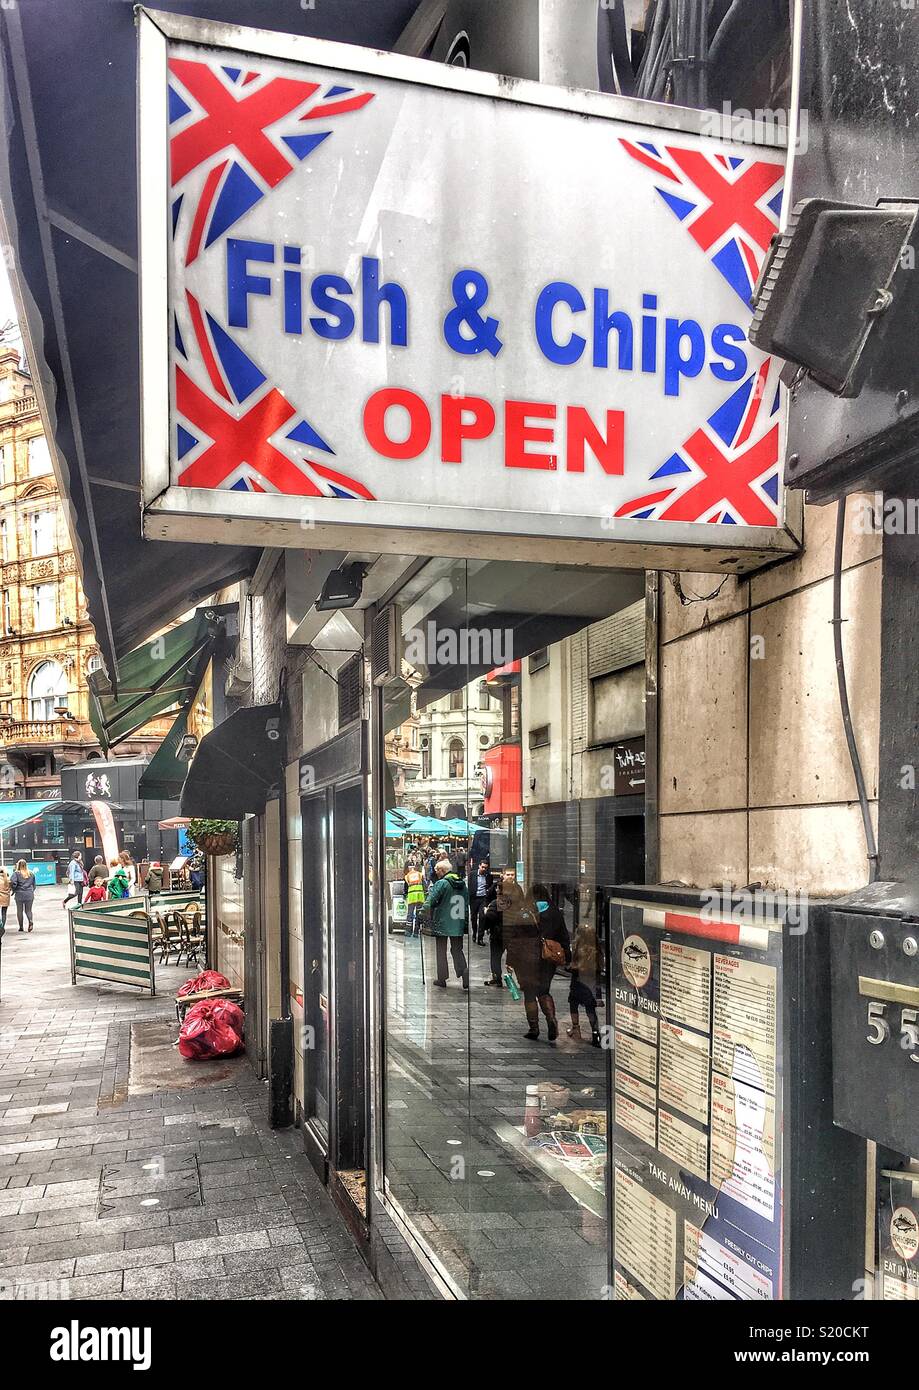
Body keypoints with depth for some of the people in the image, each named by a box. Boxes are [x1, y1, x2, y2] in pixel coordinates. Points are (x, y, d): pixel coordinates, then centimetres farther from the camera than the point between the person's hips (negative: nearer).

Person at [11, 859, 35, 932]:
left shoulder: (16, 873, -5)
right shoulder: (31, 874, 9)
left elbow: (13, 883, -16)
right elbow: (34, 885, 15)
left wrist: (13, 890, 1)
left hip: (19, 894, -3)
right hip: (29, 895, 3)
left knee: (19, 911, 10)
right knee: (28, 910, 12)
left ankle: (21, 927, 10)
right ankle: (30, 921, -14)